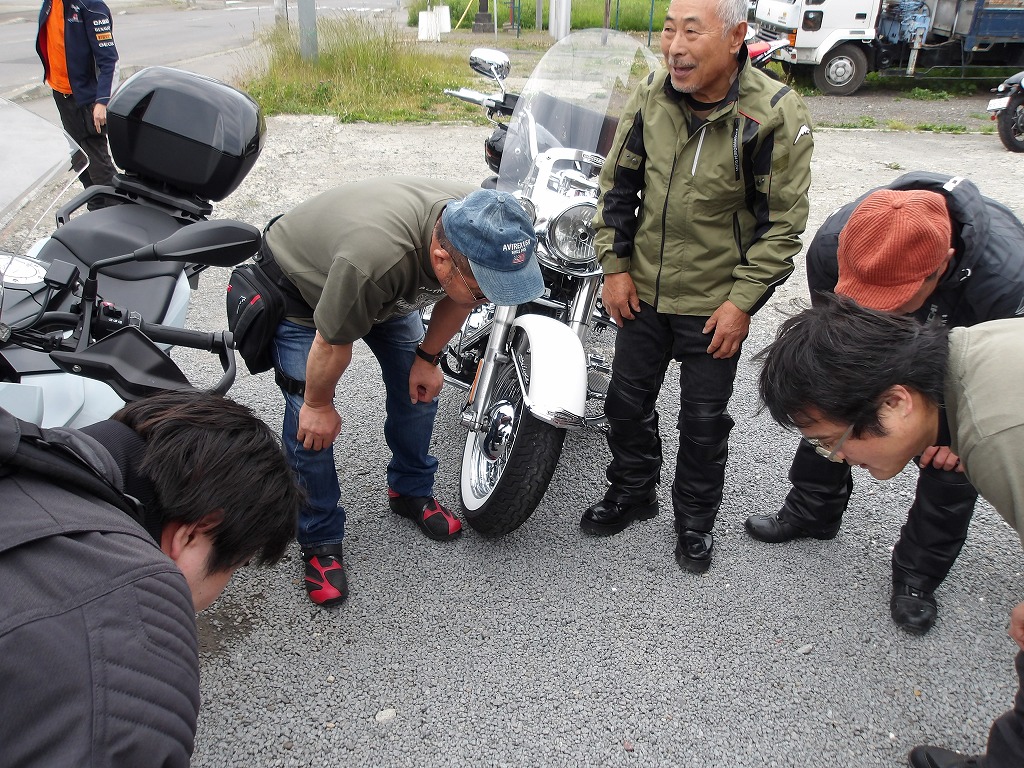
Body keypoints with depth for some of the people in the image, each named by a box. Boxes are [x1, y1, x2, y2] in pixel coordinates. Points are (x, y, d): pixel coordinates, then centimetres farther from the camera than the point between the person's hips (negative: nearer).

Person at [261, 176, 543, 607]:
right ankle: (319, 541, 8)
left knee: (419, 388, 5)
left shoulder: (481, 228, -27)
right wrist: (318, 404, -14)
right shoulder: (375, 258, -47)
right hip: (298, 282, -6)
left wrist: (428, 358, 2)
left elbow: (456, 300, -5)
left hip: (390, 287, 6)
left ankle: (411, 491, 28)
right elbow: (331, 342, -30)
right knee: (312, 425, -10)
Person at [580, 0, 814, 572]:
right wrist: (615, 267, 1)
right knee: (628, 401, 15)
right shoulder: (650, 99, -6)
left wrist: (742, 302, -15)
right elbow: (617, 186, 5)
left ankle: (696, 520, 32)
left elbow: (782, 223, -13)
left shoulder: (776, 115, -18)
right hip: (643, 290, 4)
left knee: (704, 420, 9)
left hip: (715, 304, -4)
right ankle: (632, 492, 40)